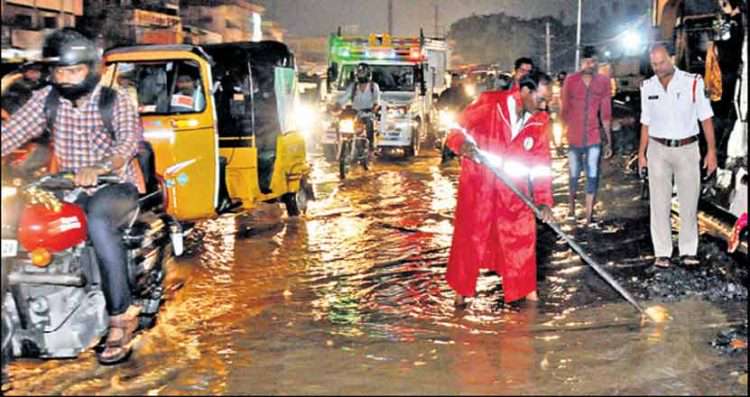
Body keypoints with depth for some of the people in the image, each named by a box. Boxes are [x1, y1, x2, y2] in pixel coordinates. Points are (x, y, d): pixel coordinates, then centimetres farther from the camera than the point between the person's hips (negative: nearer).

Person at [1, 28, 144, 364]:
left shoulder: (116, 100, -7)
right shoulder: (46, 99, 3)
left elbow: (129, 139, -24)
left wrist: (100, 167, -43)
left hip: (117, 187, -5)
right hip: (71, 190, 5)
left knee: (98, 220, -36)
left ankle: (121, 314, -31)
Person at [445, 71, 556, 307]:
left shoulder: (539, 121, -2)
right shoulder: (489, 103, -14)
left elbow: (541, 162, 0)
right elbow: (458, 129, -8)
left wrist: (544, 200, -7)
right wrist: (462, 145, -32)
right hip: (478, 182, -3)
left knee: (522, 234, 4)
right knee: (470, 236, 8)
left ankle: (525, 289, 22)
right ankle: (462, 289, 25)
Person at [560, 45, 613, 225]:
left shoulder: (603, 82, 0)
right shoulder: (570, 80, -2)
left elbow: (605, 114, 4)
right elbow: (564, 110, 5)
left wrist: (608, 140, 4)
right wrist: (563, 135, 4)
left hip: (594, 139, 0)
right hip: (574, 139, 0)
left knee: (592, 177, -4)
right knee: (573, 176, 12)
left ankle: (589, 218, 0)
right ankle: (571, 209, 32)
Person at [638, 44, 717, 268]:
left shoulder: (693, 83, -7)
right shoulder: (648, 87, 4)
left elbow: (706, 118, -3)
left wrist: (712, 150, -7)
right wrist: (641, 153, 9)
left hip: (687, 149, -2)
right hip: (658, 150, 2)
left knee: (689, 203, 3)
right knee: (659, 204, 1)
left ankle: (688, 252, 11)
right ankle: (662, 253, 6)